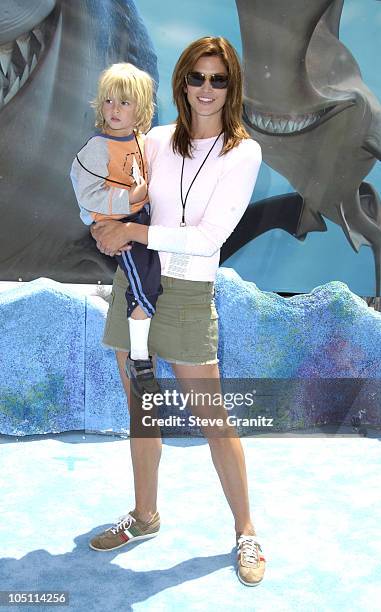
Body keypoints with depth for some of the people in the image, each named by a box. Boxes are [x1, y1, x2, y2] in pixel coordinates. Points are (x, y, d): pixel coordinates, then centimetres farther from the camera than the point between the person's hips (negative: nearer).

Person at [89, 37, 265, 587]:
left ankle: (246, 531, 21)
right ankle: (145, 517, 34)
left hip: (188, 293, -4)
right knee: (141, 412, 14)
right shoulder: (158, 140, 7)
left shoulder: (243, 152, -5)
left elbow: (210, 237, -14)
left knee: (213, 418, 1)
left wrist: (134, 231, -15)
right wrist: (104, 227, -5)